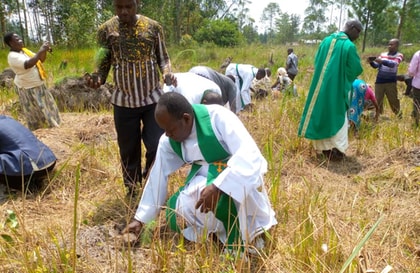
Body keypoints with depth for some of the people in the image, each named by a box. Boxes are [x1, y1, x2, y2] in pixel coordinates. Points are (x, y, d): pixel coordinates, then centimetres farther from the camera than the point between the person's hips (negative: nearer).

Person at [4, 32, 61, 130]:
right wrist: (40, 51, -36)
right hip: (28, 88, -9)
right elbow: (28, 64, -39)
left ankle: (49, 126, 34)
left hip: (38, 85, 9)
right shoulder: (13, 56, -22)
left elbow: (41, 60, 6)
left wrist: (44, 51, -13)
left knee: (46, 106, 19)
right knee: (35, 111, 2)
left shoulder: (24, 50, 4)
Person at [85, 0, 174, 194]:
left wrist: (168, 73, -16)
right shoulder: (106, 30, -1)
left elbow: (163, 58, 6)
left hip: (153, 97, 0)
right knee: (128, 150, 10)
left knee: (158, 146, -2)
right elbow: (104, 64, 3)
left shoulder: (153, 27, -1)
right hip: (124, 101, 0)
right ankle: (132, 189, 31)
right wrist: (97, 78, -19)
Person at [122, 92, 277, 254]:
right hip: (204, 178, 6)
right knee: (176, 217, -14)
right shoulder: (168, 141, -7)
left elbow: (250, 154, -34)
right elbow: (157, 177, 1)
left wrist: (217, 187, -42)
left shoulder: (218, 117, -27)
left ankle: (246, 237, -13)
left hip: (239, 172, -5)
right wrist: (140, 219, 4)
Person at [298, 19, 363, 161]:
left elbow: (317, 61, 12)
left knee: (322, 115, 13)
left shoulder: (326, 40, 4)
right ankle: (336, 149, 7)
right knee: (337, 117, 5)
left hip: (321, 85, 5)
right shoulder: (349, 46, -13)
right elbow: (356, 70, -7)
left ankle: (324, 147, 21)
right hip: (337, 88, -5)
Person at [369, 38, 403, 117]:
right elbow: (376, 65, 3)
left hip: (391, 82, -2)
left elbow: (393, 64, -22)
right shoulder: (383, 54, 10)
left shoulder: (399, 55, -2)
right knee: (377, 101, 4)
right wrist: (371, 62, -20)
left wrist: (382, 61, -39)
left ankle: (399, 117, 26)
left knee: (393, 101, 8)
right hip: (379, 81, 3)